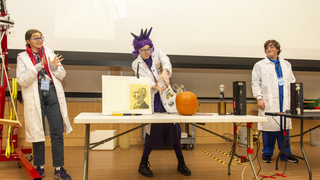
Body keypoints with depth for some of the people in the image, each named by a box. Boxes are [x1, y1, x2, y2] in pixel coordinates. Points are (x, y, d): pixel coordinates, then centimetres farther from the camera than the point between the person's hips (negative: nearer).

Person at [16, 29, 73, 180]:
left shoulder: (50, 54, 14)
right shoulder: (22, 57, 5)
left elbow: (62, 75, 13)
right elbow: (22, 81, -8)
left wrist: (55, 67, -7)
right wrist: (38, 67, -17)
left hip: (52, 94, 2)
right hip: (35, 97, -2)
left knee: (57, 133, -2)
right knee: (37, 133, 6)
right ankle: (40, 167, 24)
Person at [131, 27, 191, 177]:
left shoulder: (157, 53, 3)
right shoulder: (136, 64, 0)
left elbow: (166, 62, -18)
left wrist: (165, 72, -40)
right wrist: (155, 86, -34)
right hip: (152, 102, -2)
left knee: (174, 129, 4)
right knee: (153, 132, 2)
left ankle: (181, 164, 21)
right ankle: (143, 165, 22)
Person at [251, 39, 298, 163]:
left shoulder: (286, 65, 18)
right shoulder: (260, 65, 7)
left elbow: (292, 81, 17)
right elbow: (256, 82, 2)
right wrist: (259, 97, -9)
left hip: (284, 102, 3)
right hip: (268, 102, -3)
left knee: (284, 128, 5)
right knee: (268, 128, -2)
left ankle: (285, 154, 16)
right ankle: (267, 154, 11)